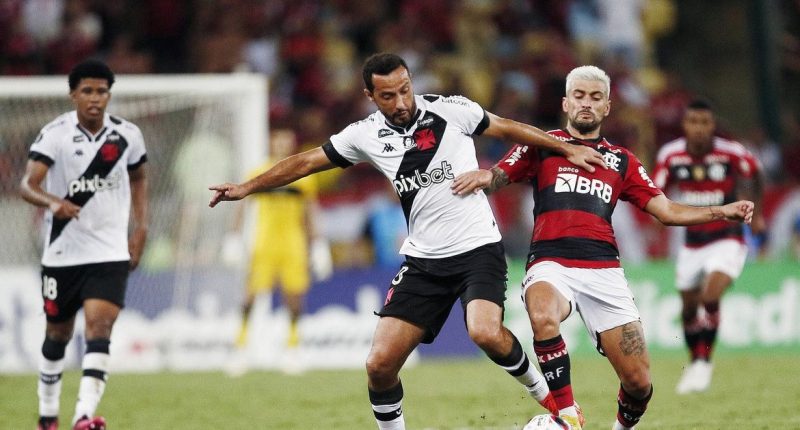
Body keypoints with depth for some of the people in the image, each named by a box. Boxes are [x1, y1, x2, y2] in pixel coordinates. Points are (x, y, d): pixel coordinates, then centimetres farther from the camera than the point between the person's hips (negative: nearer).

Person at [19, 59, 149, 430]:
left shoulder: (127, 135, 0)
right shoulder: (55, 134, -10)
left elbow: (138, 178, 19)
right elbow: (27, 184, -21)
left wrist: (140, 227, 10)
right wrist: (52, 202, -42)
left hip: (110, 253, 0)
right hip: (62, 252, 0)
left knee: (99, 327, -18)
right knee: (57, 335, 14)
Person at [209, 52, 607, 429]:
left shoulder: (451, 110, -7)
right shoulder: (366, 135, 2)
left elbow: (507, 128, 8)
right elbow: (307, 162, 12)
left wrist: (568, 149, 11)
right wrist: (247, 187, 13)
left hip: (477, 247, -4)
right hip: (423, 260, 4)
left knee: (487, 333, -30)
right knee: (380, 364, -7)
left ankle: (544, 393, -4)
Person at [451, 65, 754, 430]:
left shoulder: (621, 161, 21)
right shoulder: (542, 145, 15)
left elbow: (667, 211, 18)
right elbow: (497, 177, 6)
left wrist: (722, 212, 4)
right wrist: (483, 177, -19)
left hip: (604, 270, 3)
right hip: (551, 263, -3)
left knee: (639, 380, -6)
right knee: (543, 317, -39)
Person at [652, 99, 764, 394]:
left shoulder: (731, 154, -17)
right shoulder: (671, 155, -10)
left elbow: (754, 173, 6)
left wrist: (754, 212, 12)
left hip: (727, 241, -4)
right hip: (692, 244, 4)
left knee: (710, 297, -23)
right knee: (689, 308, 12)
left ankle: (704, 363, -6)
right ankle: (695, 362, 37)